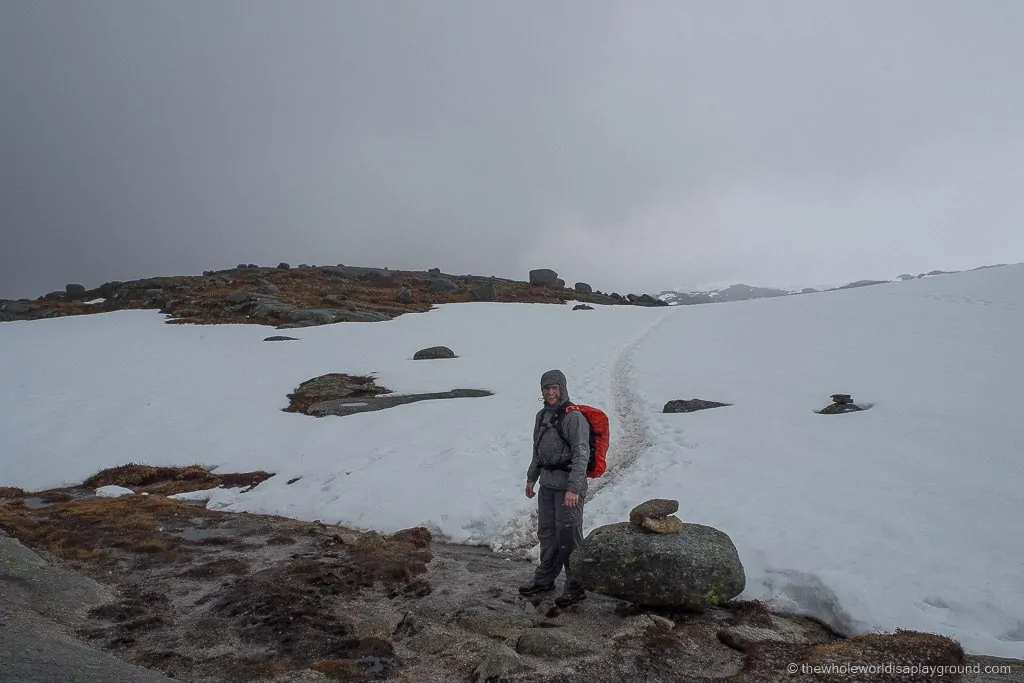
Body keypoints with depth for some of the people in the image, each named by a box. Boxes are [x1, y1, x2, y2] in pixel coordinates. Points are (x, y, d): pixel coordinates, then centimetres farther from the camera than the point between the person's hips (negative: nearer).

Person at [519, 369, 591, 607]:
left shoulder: (574, 417, -13)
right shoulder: (542, 415, 12)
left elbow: (581, 455, -19)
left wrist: (573, 488, -26)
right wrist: (531, 478, 22)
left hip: (568, 484, -8)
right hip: (547, 483, 8)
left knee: (569, 535, -4)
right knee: (546, 532, 17)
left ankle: (576, 587, 8)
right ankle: (544, 579, 32)